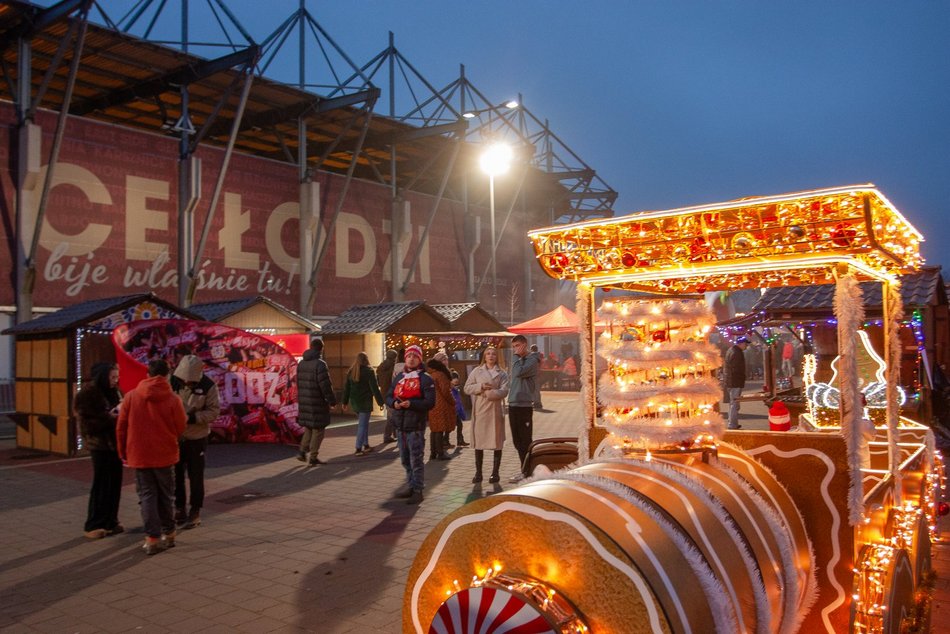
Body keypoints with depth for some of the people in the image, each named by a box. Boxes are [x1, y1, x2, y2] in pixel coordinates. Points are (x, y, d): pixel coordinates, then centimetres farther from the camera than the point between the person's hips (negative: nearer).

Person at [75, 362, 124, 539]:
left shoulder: (114, 392, 10)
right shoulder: (87, 395, -10)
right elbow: (87, 423, -14)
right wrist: (109, 417, -21)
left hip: (115, 443, 7)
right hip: (100, 445, -7)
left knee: (114, 484, 9)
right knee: (101, 485, -2)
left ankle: (110, 522, 19)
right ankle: (93, 525, 8)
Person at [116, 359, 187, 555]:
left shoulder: (131, 396, -6)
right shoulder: (173, 399, -11)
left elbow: (121, 428, -1)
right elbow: (180, 428, -4)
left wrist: (123, 453, 11)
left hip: (139, 455, 0)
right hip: (165, 455, 0)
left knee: (147, 495, 7)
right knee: (165, 495, 15)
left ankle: (152, 538, 2)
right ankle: (168, 534, 23)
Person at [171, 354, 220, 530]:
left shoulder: (208, 387, -14)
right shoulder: (173, 382, -9)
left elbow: (214, 411, -11)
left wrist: (193, 417, -25)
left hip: (196, 438, -2)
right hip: (174, 437, 3)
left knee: (195, 476, 6)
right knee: (176, 475, 13)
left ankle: (195, 512, 18)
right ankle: (179, 508, 29)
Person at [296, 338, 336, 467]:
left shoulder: (301, 364, 9)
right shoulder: (320, 364, -16)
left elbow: (299, 384, 14)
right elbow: (326, 385, -18)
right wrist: (332, 401, -10)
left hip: (304, 402, 7)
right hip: (317, 403, -7)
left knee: (308, 428, 21)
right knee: (318, 430, 3)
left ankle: (302, 451, 16)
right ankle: (313, 458, 5)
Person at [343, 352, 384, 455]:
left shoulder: (351, 371, 7)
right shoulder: (369, 371, -10)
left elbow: (346, 388, 11)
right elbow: (374, 388, -12)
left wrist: (345, 401, 18)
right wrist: (380, 401, -9)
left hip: (354, 401, 6)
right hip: (365, 401, -6)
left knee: (363, 423, 19)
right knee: (363, 424, -3)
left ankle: (366, 445, 24)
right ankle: (358, 449, -6)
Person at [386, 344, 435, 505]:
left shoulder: (425, 379, -6)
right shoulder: (398, 377, 13)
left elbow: (430, 402, -13)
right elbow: (388, 396, 13)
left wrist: (411, 404, -25)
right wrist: (394, 403, -9)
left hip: (416, 425, -6)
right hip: (400, 425, 6)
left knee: (416, 460, -2)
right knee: (405, 459, 16)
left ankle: (418, 491, 5)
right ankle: (410, 486, 28)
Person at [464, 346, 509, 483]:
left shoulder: (502, 373, 6)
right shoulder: (476, 371, 10)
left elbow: (504, 391, -6)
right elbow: (467, 388, 4)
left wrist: (488, 393, -16)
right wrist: (481, 387, -11)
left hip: (495, 410, -1)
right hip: (479, 410, 1)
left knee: (497, 442, 0)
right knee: (478, 442, 3)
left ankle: (495, 473, 9)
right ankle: (478, 473, 11)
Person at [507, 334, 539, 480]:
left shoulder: (532, 361, -8)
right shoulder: (517, 361, 16)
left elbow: (519, 372, -24)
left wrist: (516, 356, -10)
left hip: (524, 406, -8)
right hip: (513, 405, 8)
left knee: (525, 441, -2)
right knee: (517, 441, 12)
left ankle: (526, 472, 5)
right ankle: (525, 470, 21)